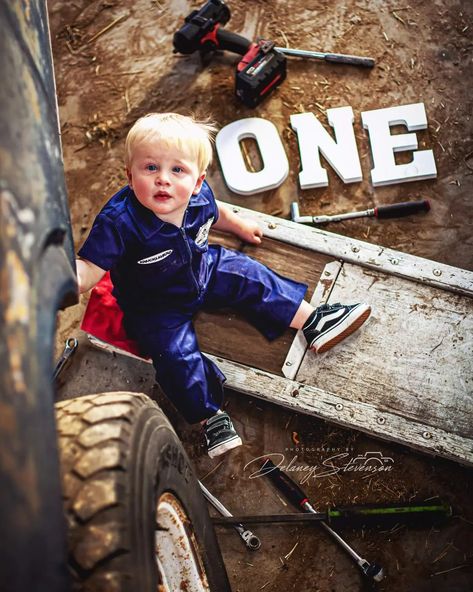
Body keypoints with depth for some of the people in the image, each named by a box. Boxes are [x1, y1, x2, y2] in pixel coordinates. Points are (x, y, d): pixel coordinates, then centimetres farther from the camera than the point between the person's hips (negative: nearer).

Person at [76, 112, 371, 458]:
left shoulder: (199, 196, -18)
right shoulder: (119, 222, -36)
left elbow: (214, 213, 7)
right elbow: (91, 269, -33)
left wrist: (239, 225, 24)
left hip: (203, 270, 5)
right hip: (156, 306, -5)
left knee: (251, 277, 2)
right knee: (178, 355, -19)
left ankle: (315, 324, 15)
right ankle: (211, 416, 0)